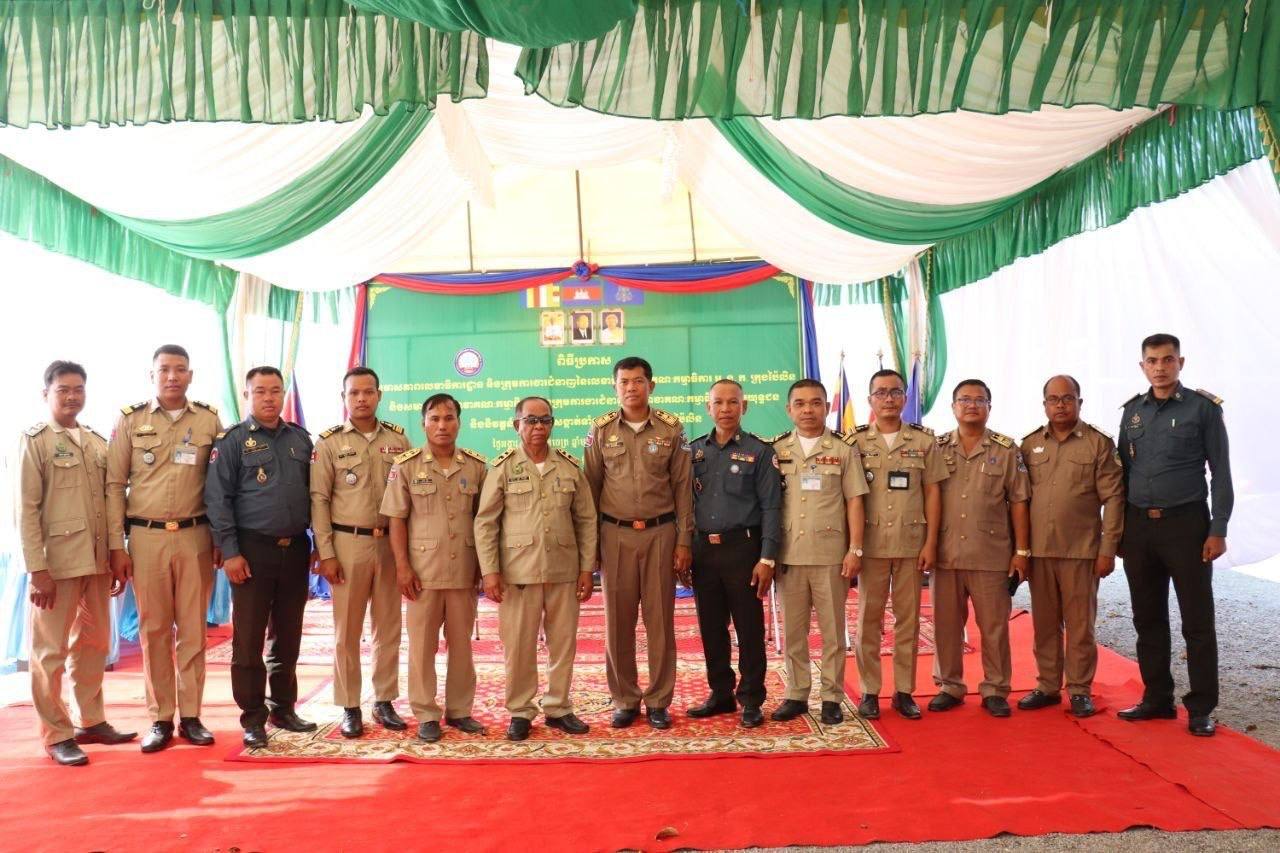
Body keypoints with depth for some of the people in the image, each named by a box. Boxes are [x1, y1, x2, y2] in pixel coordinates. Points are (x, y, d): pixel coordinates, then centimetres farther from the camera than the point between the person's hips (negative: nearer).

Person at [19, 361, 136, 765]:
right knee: (51, 650, 3)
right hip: (56, 562, -5)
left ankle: (92, 722, 25)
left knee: (94, 645, 13)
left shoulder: (98, 443, 12)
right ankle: (57, 734, 12)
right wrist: (37, 568, -14)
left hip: (97, 561, 6)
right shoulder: (35, 441, -3)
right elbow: (27, 509, -8)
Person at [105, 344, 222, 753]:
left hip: (195, 537, 1)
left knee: (193, 628, 5)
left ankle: (191, 715, 15)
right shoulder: (130, 420, 2)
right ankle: (161, 718, 16)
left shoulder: (209, 420, 4)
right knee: (154, 629, 6)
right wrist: (116, 545, -3)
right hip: (146, 537, 0)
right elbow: (114, 485, 1)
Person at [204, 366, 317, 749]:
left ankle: (283, 708, 24)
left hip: (296, 549, 4)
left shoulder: (301, 439, 10)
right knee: (248, 638, 1)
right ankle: (253, 718, 11)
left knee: (288, 636, 11)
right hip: (254, 550, -4)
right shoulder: (232, 441, -2)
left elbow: (314, 492, 14)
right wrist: (230, 552, -11)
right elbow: (218, 499, -6)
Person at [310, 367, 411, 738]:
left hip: (390, 543, 2)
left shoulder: (398, 438, 6)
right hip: (348, 543, -2)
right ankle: (350, 707, 16)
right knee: (347, 630, 5)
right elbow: (319, 499, -3)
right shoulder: (329, 442, 0)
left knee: (389, 627, 9)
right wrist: (325, 553, -8)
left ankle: (384, 701, 21)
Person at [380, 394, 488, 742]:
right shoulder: (406, 465, -3)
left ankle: (459, 710, 23)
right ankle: (426, 715, 16)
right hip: (423, 569, -2)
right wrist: (402, 566, -8)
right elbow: (396, 519, -3)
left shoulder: (476, 466, 2)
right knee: (422, 644, 5)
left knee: (462, 642, 11)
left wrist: (482, 564, 5)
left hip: (464, 569, 2)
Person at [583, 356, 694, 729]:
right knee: (617, 622, 6)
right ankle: (624, 701, 19)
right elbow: (591, 489, 6)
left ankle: (658, 701, 16)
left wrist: (684, 541, -1)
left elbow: (683, 488, 3)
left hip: (660, 533, -1)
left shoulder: (671, 429, 1)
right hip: (616, 534, 1)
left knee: (660, 620, 5)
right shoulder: (600, 430, 3)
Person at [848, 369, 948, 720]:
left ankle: (904, 690, 17)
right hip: (871, 542, -1)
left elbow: (932, 493, 4)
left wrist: (931, 543, -2)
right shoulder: (856, 442, 3)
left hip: (912, 542, 1)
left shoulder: (924, 441, 5)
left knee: (908, 618, 7)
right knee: (868, 618, 5)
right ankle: (869, 691, 13)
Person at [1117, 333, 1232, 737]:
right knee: (1148, 619, 10)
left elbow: (1221, 473, -3)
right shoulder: (1132, 410, 9)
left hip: (1185, 524, -4)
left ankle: (1201, 708, 11)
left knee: (1197, 621, 1)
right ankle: (1157, 699, 21)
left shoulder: (1203, 407, -3)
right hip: (1138, 525, 4)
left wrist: (1218, 530, -10)